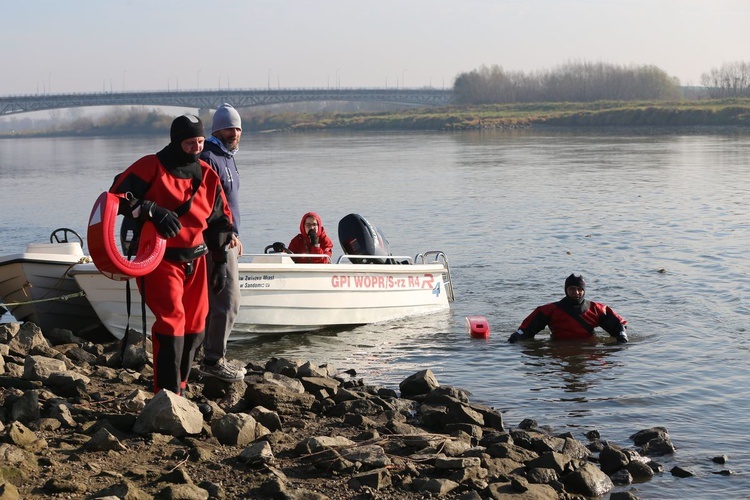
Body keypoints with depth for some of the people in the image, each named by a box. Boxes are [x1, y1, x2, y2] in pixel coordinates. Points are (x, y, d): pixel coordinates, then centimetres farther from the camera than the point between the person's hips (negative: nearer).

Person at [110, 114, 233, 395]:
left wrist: (221, 262, 16)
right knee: (172, 319, -18)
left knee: (194, 327, 9)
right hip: (158, 258, -6)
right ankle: (168, 393, -14)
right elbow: (118, 196, -13)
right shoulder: (151, 167, -8)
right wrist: (152, 211, -26)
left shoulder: (207, 176, 9)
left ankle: (180, 385, 25)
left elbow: (220, 219, 17)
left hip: (195, 261, 6)